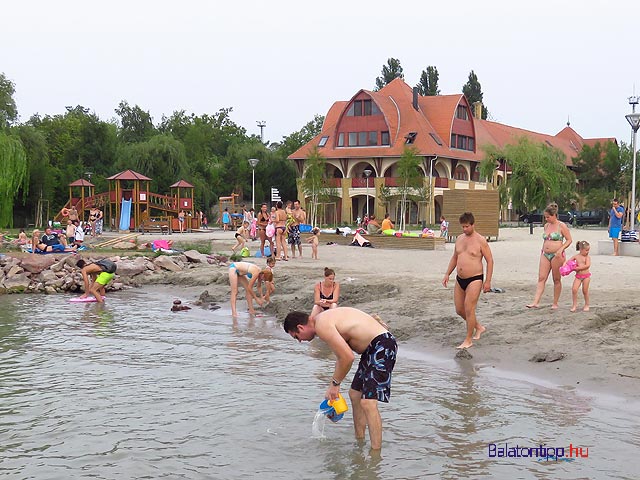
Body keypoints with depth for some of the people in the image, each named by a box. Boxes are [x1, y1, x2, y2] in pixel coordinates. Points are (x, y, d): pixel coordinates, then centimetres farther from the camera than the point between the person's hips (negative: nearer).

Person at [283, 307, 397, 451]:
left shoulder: (322, 325, -17)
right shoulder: (326, 319, 14)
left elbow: (347, 358, -21)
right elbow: (341, 356, 21)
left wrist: (335, 383, -7)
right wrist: (333, 387, 22)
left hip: (382, 346, -11)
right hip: (372, 347, 11)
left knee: (368, 402, -15)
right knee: (355, 393, 20)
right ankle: (360, 442, 32)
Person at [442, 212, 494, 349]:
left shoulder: (480, 240, -8)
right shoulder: (459, 239, 10)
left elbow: (490, 260, -7)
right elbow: (454, 258, 21)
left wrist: (488, 281, -12)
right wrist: (447, 274, 13)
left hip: (474, 279, -7)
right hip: (460, 280, 7)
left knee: (469, 309, -9)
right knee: (459, 310, 11)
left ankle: (468, 340, 3)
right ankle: (478, 327, 33)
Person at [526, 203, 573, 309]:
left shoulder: (561, 226, -5)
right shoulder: (546, 226, 13)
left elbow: (569, 240, -4)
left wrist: (561, 249, -16)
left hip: (557, 256, -6)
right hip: (545, 255, 6)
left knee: (556, 280, 4)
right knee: (541, 278, -4)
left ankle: (555, 303, 12)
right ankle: (536, 302, -10)